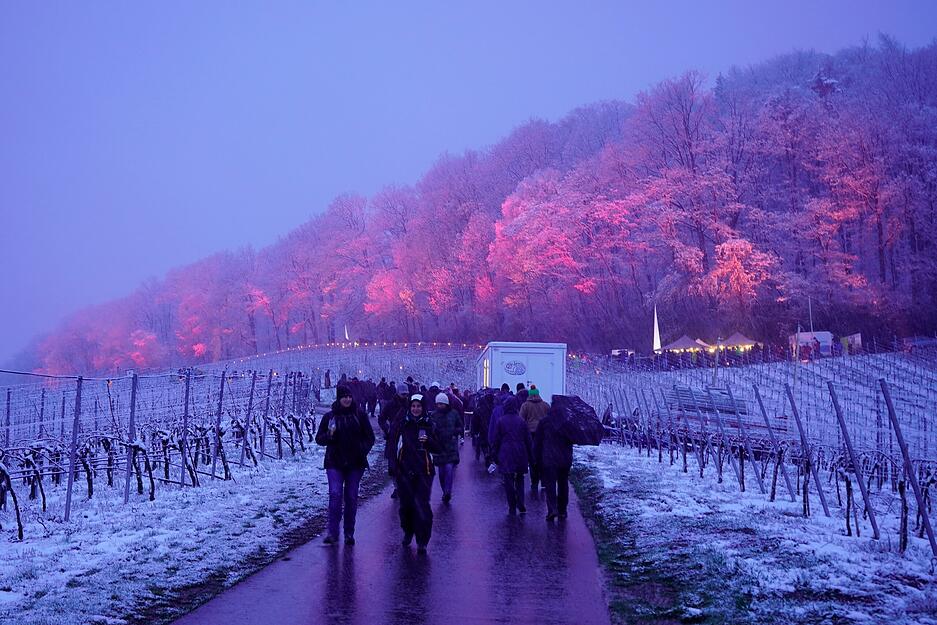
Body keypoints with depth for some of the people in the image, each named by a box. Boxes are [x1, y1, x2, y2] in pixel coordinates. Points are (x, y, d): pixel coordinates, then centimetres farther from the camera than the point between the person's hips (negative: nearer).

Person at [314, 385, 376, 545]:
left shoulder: (359, 415, 4)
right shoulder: (329, 416, 3)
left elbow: (370, 437, 10)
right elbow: (319, 439, 6)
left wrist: (363, 449, -8)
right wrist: (329, 435, -15)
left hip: (355, 463, 1)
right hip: (335, 463, -1)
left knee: (351, 497, 5)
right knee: (335, 495, -13)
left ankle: (349, 533, 14)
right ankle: (332, 533, -10)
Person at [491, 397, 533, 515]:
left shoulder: (501, 421, -3)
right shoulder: (521, 421, 1)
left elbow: (496, 440, 0)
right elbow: (528, 440, 5)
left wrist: (495, 455, 8)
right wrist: (530, 457, 12)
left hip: (506, 455, -2)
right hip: (520, 455, 2)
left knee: (508, 482, 2)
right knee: (519, 480, 14)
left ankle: (512, 508, 1)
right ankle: (521, 505, 2)